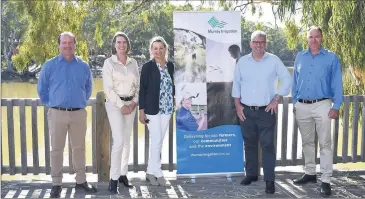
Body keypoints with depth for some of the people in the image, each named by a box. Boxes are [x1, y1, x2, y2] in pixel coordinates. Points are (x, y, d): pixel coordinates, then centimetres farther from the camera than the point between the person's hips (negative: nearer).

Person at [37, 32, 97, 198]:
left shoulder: (83, 66, 6)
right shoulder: (50, 65, 0)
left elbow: (88, 88, 21)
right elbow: (41, 89, 9)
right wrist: (51, 104, 12)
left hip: (79, 114, 2)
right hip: (57, 113, -2)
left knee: (79, 148, 9)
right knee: (56, 149, 3)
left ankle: (81, 180, 20)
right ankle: (56, 183, 12)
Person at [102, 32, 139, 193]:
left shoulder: (133, 63, 8)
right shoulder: (109, 62, -5)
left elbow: (137, 85, 10)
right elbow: (108, 88, -10)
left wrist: (134, 102, -3)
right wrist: (121, 105, -13)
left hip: (131, 103, 5)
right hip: (115, 104, -5)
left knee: (127, 141, 8)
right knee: (119, 141, -12)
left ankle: (123, 174, 18)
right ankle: (114, 178, -3)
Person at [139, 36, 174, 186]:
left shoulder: (170, 66, 8)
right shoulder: (147, 66, -4)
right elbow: (142, 89, -6)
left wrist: (175, 103, 10)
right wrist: (142, 110, -11)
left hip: (167, 108, 5)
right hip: (153, 108, -5)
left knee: (159, 141, 9)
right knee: (156, 140, -4)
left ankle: (151, 172, 18)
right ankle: (157, 173, 5)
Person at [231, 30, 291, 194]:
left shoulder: (274, 60, -2)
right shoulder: (242, 61, 5)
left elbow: (287, 79, 0)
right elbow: (236, 84, 9)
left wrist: (276, 99, -6)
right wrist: (237, 105, 2)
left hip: (266, 111, -3)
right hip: (246, 111, 3)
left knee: (267, 145, -4)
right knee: (249, 144, 12)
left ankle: (269, 180, 2)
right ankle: (251, 173, 26)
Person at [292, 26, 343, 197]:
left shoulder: (331, 58, -2)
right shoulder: (300, 57, 9)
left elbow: (337, 84, -3)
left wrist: (336, 106, -10)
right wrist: (294, 103, 9)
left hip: (322, 105, -4)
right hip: (302, 106, 4)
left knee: (325, 144, -2)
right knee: (307, 142, 14)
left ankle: (325, 180, 2)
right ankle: (310, 173, 27)